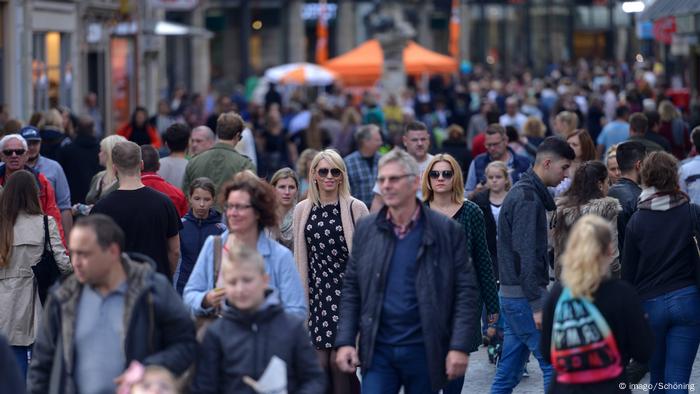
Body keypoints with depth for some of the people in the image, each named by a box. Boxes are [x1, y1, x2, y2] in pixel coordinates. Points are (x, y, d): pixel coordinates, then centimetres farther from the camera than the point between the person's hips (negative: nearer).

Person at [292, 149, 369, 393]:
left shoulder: (356, 208, -2)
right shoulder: (302, 210, 9)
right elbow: (299, 258, 13)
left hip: (346, 291, -3)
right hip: (316, 293, 3)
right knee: (320, 362, -1)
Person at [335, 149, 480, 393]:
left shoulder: (447, 231, -2)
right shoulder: (366, 230, 6)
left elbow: (466, 292, -3)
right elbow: (351, 289, 9)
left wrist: (459, 347, -11)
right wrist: (345, 342, 0)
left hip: (424, 351, -1)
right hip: (378, 350, 1)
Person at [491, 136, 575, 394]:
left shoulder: (522, 192, 17)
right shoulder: (528, 198, -15)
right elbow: (526, 254, -21)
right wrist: (537, 304, -21)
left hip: (512, 295, 10)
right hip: (524, 295, -10)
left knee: (508, 373, 11)